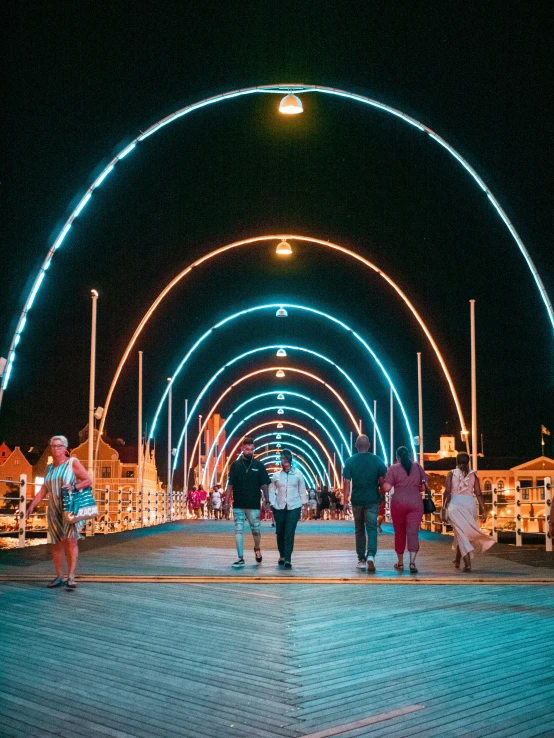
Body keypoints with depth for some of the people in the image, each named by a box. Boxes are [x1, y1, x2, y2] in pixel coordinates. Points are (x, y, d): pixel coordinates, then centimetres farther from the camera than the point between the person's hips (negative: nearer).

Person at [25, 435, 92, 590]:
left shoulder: (73, 462, -1)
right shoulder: (50, 468, 14)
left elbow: (88, 481, -5)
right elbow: (43, 490, 12)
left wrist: (73, 487, -21)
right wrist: (32, 505, 1)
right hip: (54, 510, 5)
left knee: (70, 540, -15)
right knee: (57, 543, 4)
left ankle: (71, 577, -15)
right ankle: (59, 577, 12)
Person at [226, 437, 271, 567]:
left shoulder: (259, 465, 2)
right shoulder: (235, 465, 4)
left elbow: (264, 484, 3)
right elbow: (230, 484, 5)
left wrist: (267, 500, -4)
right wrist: (227, 500, 0)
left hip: (254, 505, 0)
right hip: (238, 504, 1)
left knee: (256, 530, 6)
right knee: (238, 530, 0)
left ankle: (257, 548, 35)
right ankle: (240, 558, 4)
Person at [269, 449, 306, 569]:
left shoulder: (298, 474, 3)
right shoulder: (276, 475, 5)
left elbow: (302, 491, 7)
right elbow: (271, 491, 9)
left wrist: (302, 505, 4)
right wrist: (272, 504, -2)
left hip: (294, 507, -2)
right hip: (279, 508, 2)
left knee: (290, 533, -11)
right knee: (280, 533, 8)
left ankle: (287, 559, -13)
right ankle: (282, 556, 25)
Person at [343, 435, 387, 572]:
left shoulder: (350, 461, -4)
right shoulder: (377, 460, -3)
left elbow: (347, 482, -7)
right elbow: (383, 481, 0)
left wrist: (345, 500, -2)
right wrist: (381, 495, 14)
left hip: (357, 500, 1)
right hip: (372, 500, -1)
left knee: (359, 530, 13)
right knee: (371, 528, -1)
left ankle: (361, 559, 16)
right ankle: (371, 555, -21)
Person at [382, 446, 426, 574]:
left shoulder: (393, 468, -2)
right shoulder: (417, 466, 7)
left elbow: (387, 488, -7)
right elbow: (425, 485, 10)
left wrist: (384, 481, 12)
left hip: (399, 502, -1)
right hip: (416, 502, 1)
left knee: (399, 533, 12)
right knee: (413, 532, -2)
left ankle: (400, 563, 21)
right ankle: (412, 561, -19)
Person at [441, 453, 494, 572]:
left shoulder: (451, 474, 2)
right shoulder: (473, 475, 7)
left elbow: (447, 492, -5)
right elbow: (478, 493, 2)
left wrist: (444, 508, -2)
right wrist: (482, 510, 4)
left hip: (455, 503, -3)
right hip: (470, 503, 3)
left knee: (461, 532, -3)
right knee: (462, 532, 19)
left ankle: (467, 563, -15)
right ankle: (457, 560, 33)